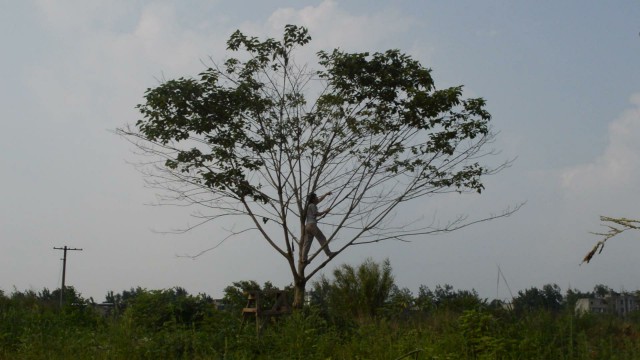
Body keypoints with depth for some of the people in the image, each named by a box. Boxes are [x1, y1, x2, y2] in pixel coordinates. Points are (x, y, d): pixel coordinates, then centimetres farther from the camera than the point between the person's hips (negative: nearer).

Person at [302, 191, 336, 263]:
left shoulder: (309, 205, 24)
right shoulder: (312, 205, -2)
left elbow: (320, 199, 35)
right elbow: (317, 214, -8)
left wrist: (326, 194, 40)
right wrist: (325, 211, 3)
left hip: (307, 226, 9)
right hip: (312, 224, -9)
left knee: (307, 242, 0)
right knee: (322, 239, -5)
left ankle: (304, 258, -9)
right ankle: (329, 253, -7)